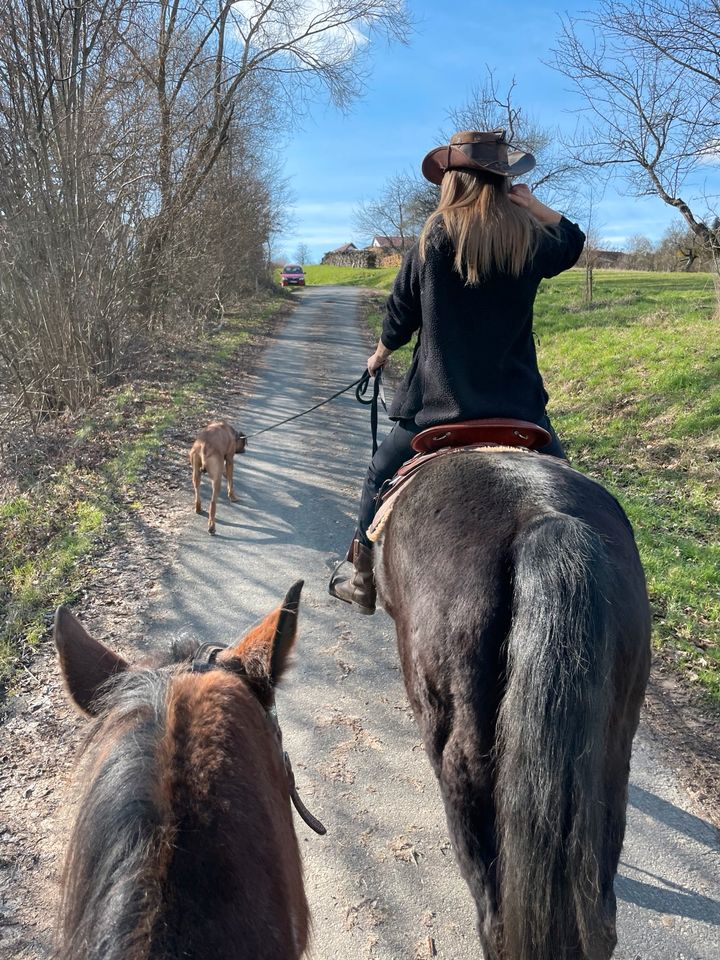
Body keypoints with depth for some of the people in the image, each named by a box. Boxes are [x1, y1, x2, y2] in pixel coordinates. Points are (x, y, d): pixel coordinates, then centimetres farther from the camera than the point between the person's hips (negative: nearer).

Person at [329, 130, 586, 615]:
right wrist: (534, 206, 9)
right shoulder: (530, 241, -1)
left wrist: (381, 353, 23)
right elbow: (574, 242, 23)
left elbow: (400, 312, 5)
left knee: (380, 479, 20)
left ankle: (363, 583, 29)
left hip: (438, 402, -1)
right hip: (518, 403, 1)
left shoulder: (433, 239, -5)